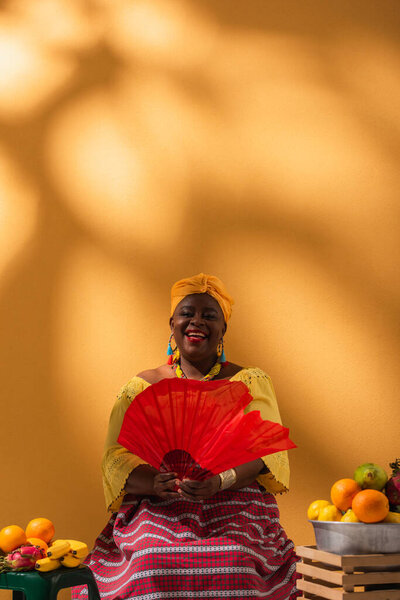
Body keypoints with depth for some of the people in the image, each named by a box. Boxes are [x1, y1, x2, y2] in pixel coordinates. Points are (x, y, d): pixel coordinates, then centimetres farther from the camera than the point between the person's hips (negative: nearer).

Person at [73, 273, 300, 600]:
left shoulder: (251, 382, 11)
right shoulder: (142, 387, 14)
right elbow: (117, 456, 3)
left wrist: (220, 480, -26)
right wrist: (155, 483, -21)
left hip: (234, 511, 0)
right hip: (158, 509, 1)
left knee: (233, 564, -33)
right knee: (154, 563, -32)